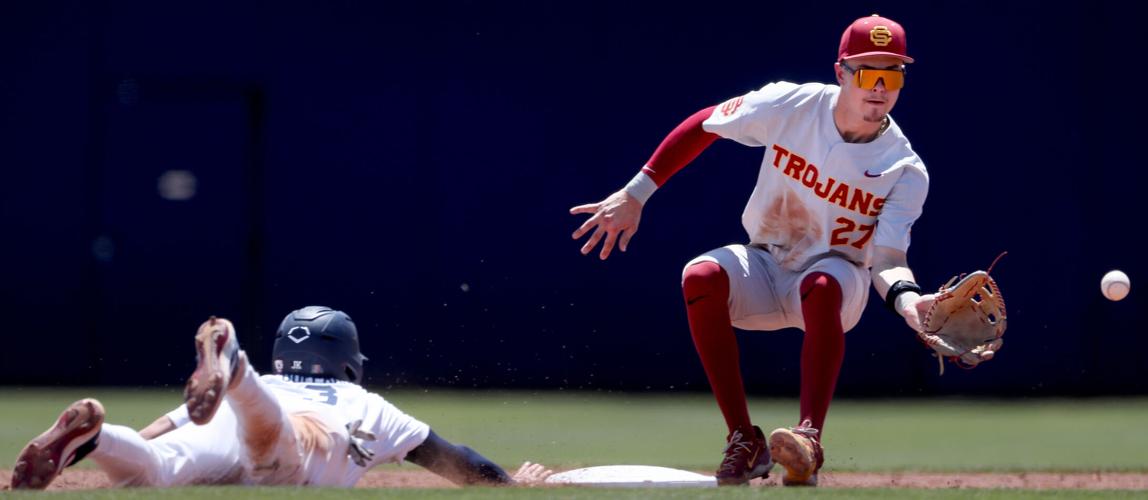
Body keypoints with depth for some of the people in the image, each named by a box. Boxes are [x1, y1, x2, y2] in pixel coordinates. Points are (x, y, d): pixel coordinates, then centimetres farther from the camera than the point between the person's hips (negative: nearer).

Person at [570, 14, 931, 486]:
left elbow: (886, 260, -23)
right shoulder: (791, 106, -15)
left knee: (824, 285, -39)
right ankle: (744, 443, -26)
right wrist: (634, 194, -7)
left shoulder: (907, 171, -18)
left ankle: (809, 440, -46)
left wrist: (907, 298, -48)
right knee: (701, 277, -31)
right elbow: (704, 124, -4)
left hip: (837, 273, -2)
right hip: (764, 270, 2)